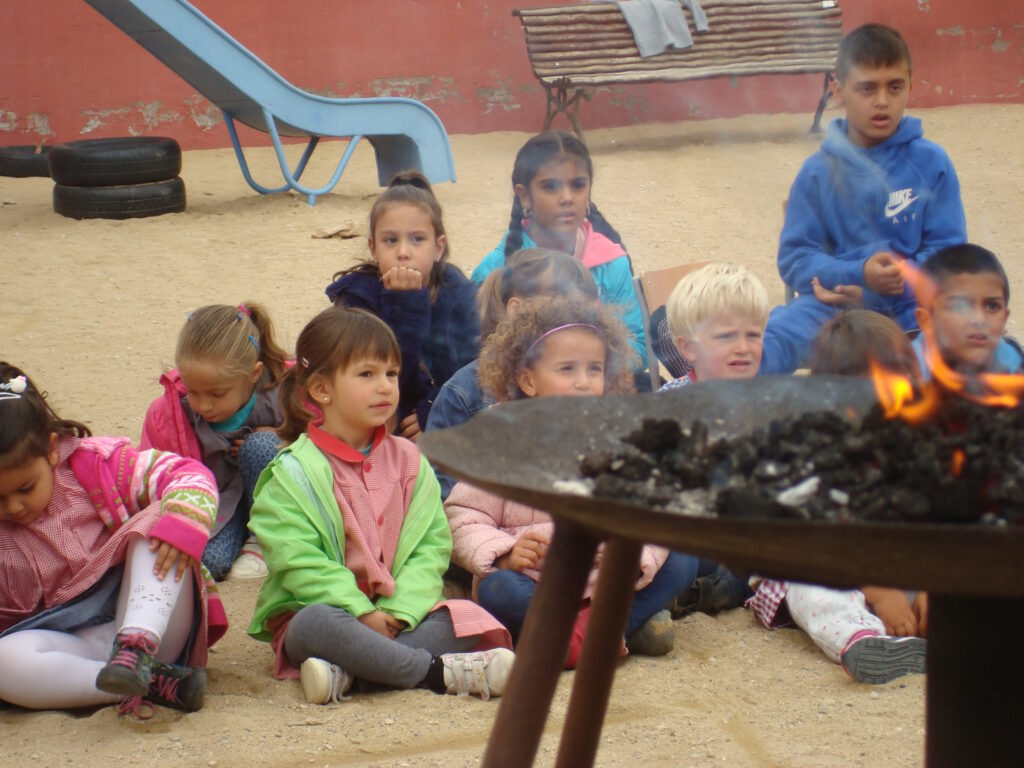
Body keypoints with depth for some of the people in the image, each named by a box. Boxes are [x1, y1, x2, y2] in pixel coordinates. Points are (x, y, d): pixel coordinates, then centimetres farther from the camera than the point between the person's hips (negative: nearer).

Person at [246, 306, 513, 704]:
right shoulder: (294, 472, -4)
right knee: (315, 626, -38)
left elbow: (431, 544, 3)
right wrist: (361, 613, -22)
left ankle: (349, 673, -36)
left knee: (466, 619, -22)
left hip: (399, 615, 4)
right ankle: (441, 672, -34)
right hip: (320, 608, -4)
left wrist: (398, 610, -14)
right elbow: (298, 560, -14)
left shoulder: (408, 460, 10)